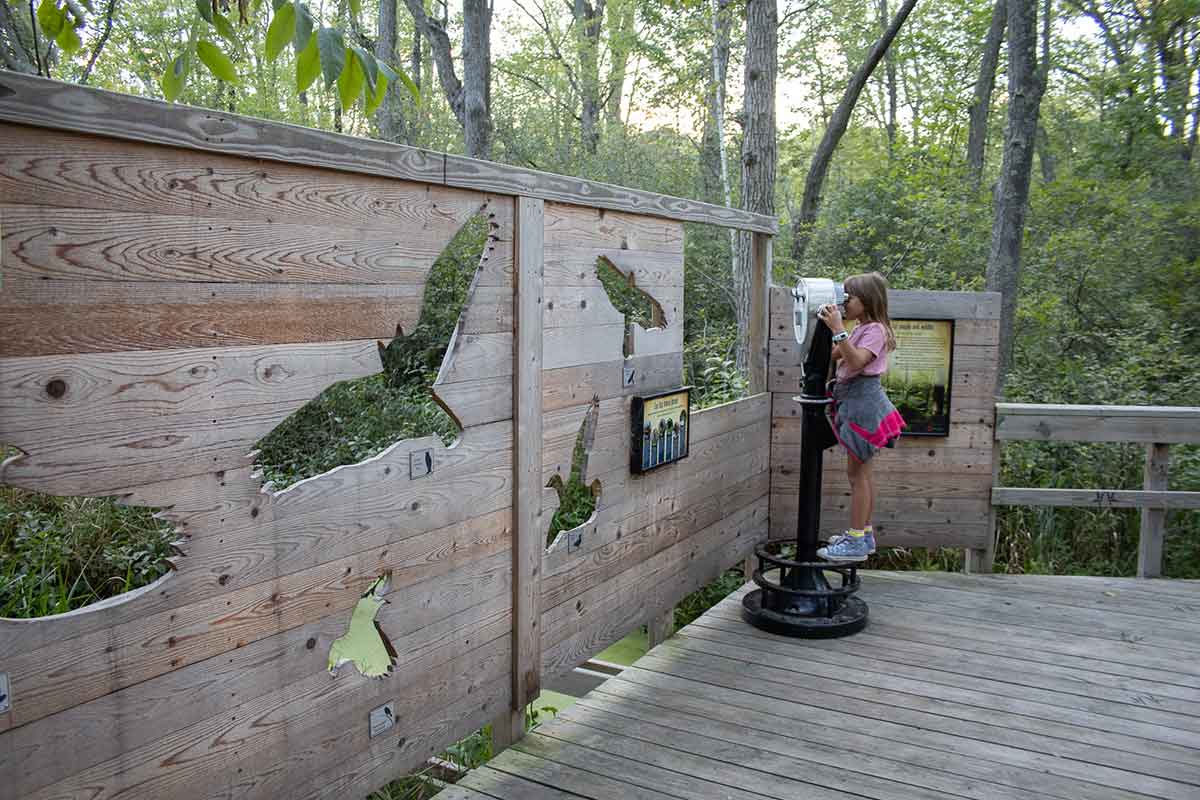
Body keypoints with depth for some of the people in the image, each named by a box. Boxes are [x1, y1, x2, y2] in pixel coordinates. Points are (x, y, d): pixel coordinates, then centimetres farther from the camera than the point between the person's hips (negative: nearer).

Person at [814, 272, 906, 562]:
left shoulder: (875, 330, -14)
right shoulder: (859, 330, 15)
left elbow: (856, 361, -28)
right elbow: (833, 356, 14)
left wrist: (838, 329, -31)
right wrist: (827, 327, 6)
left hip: (863, 401, -10)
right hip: (852, 399, 10)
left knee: (856, 471, -6)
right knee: (863, 470, 15)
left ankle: (856, 542, 0)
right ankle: (864, 533, 25)